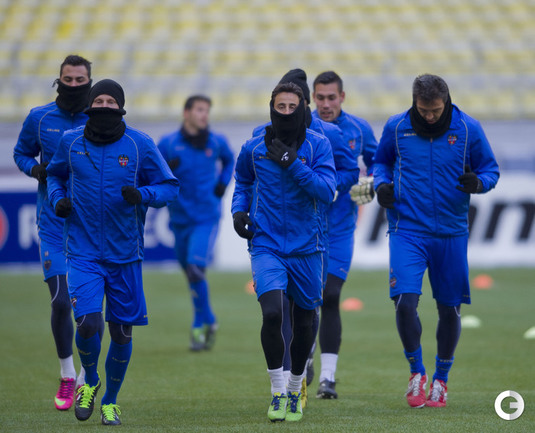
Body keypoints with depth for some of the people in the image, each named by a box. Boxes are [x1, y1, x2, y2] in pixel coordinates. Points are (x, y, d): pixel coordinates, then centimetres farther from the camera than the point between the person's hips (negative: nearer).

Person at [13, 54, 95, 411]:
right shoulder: (39, 118, 3)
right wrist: (35, 169, -5)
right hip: (53, 224, 0)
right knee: (61, 301, -7)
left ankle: (86, 376, 20)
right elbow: (21, 153, 16)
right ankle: (66, 375, 13)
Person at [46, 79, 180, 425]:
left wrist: (142, 195, -17)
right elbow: (55, 174, 21)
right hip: (83, 251, 0)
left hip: (125, 253, 1)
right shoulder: (71, 142, 1)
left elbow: (170, 187, 3)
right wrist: (58, 199, 0)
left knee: (122, 332, 5)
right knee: (87, 324, -15)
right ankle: (90, 383, 16)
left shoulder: (140, 145, -3)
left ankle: (110, 401, 27)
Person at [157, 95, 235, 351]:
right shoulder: (168, 144, -3)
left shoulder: (217, 142, 1)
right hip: (180, 219, 2)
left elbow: (229, 160, 23)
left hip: (207, 217, -2)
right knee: (191, 274, 10)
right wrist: (166, 170, -20)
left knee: (196, 268, -19)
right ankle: (209, 322, 29)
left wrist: (222, 183, 7)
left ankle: (199, 326, -8)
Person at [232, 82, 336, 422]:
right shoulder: (254, 148, 2)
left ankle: (296, 389, 34)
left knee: (304, 324, 10)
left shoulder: (318, 145, -4)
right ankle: (278, 393, -5)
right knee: (272, 314, -20)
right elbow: (243, 183, 21)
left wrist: (292, 163, -21)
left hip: (307, 248, 0)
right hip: (267, 245, 0)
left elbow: (327, 191, -14)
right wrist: (239, 210, 2)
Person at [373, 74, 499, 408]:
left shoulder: (469, 129, -3)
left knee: (450, 308, 7)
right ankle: (417, 373, 5)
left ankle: (441, 380, 26)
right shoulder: (396, 128, 0)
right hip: (407, 229, -1)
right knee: (405, 302, -16)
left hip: (451, 233, 1)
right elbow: (382, 161, 17)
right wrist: (381, 183, -4)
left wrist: (478, 183, -16)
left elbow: (491, 169, 6)